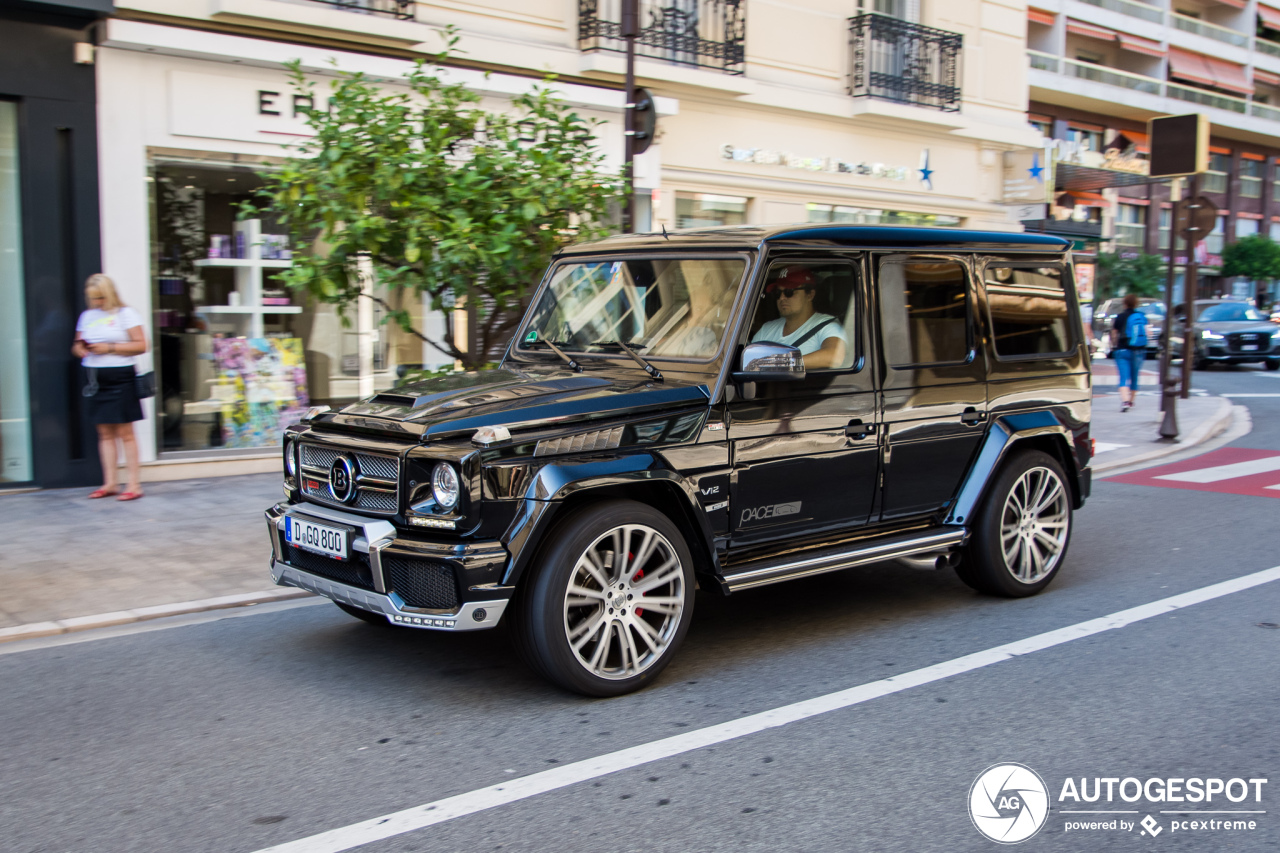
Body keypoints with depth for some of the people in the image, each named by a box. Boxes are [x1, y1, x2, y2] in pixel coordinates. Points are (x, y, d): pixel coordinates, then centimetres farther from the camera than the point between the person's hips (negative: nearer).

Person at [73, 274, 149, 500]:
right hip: (96, 379, 6)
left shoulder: (125, 314, -3)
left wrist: (110, 348, -15)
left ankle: (134, 484, -1)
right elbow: (77, 345, 22)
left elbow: (141, 345, -9)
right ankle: (110, 483, 11)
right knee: (105, 433, 7)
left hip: (120, 377, -6)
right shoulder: (87, 316, 15)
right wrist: (80, 349, -2)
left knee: (125, 432, -4)